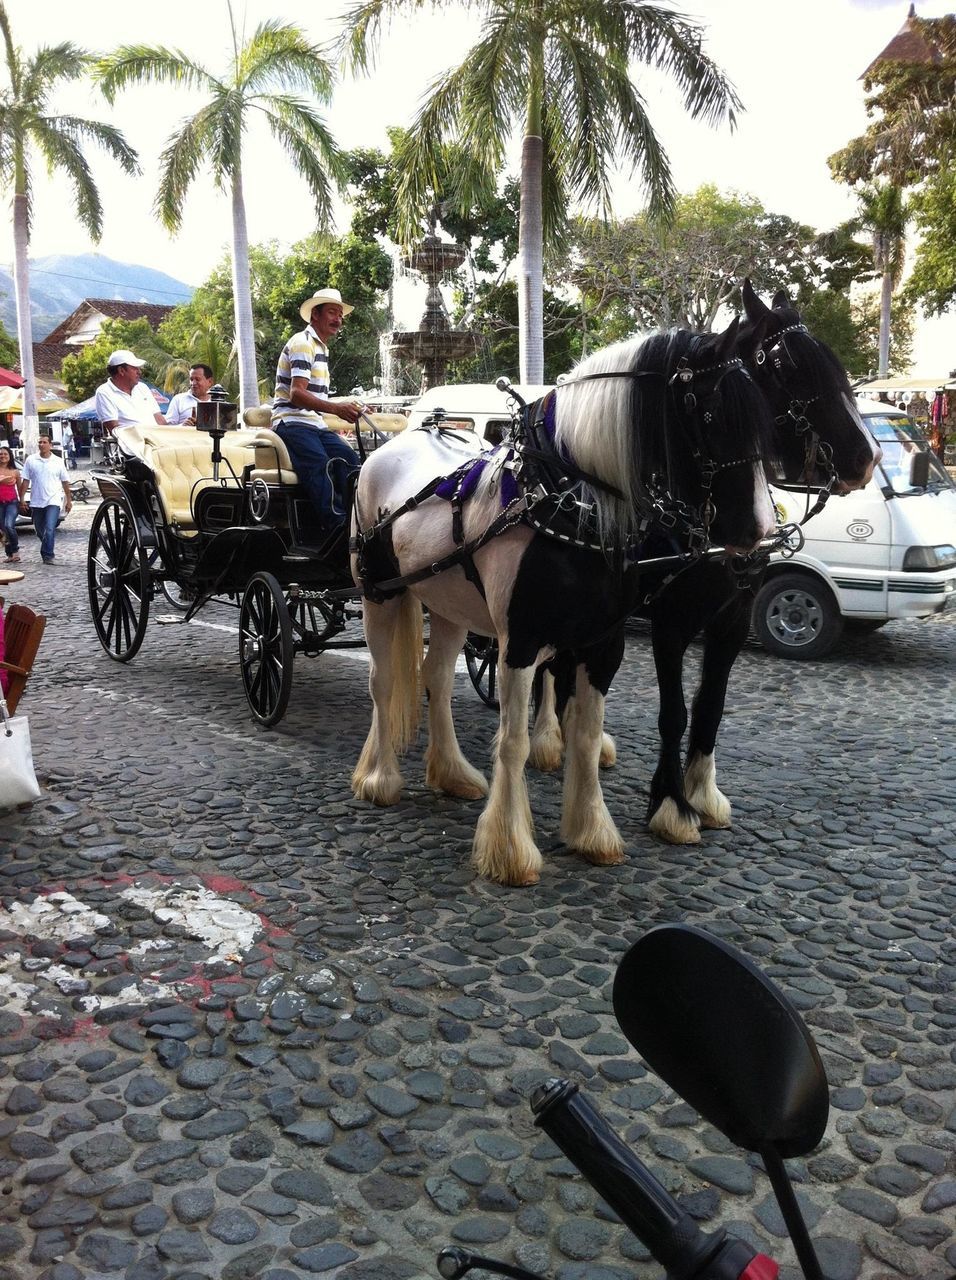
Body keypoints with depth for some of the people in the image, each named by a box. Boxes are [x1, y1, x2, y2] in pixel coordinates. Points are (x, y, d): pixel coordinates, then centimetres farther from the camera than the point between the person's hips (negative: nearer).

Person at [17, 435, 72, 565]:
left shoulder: (58, 461, 2)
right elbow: (25, 481, 4)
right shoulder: (31, 460, 3)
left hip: (53, 501, -3)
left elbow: (65, 482, 8)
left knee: (50, 529, -18)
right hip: (36, 502, 3)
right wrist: (22, 498, -1)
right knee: (40, 531, 12)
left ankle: (47, 555, -15)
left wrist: (68, 500, 7)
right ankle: (47, 553, 30)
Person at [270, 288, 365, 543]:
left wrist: (347, 402, 21)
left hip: (314, 425, 9)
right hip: (292, 423, -9)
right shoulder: (303, 343, -6)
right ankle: (336, 525, -44)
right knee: (319, 464, -32)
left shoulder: (321, 347, 25)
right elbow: (296, 394, -19)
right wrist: (335, 408, -30)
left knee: (348, 458, -18)